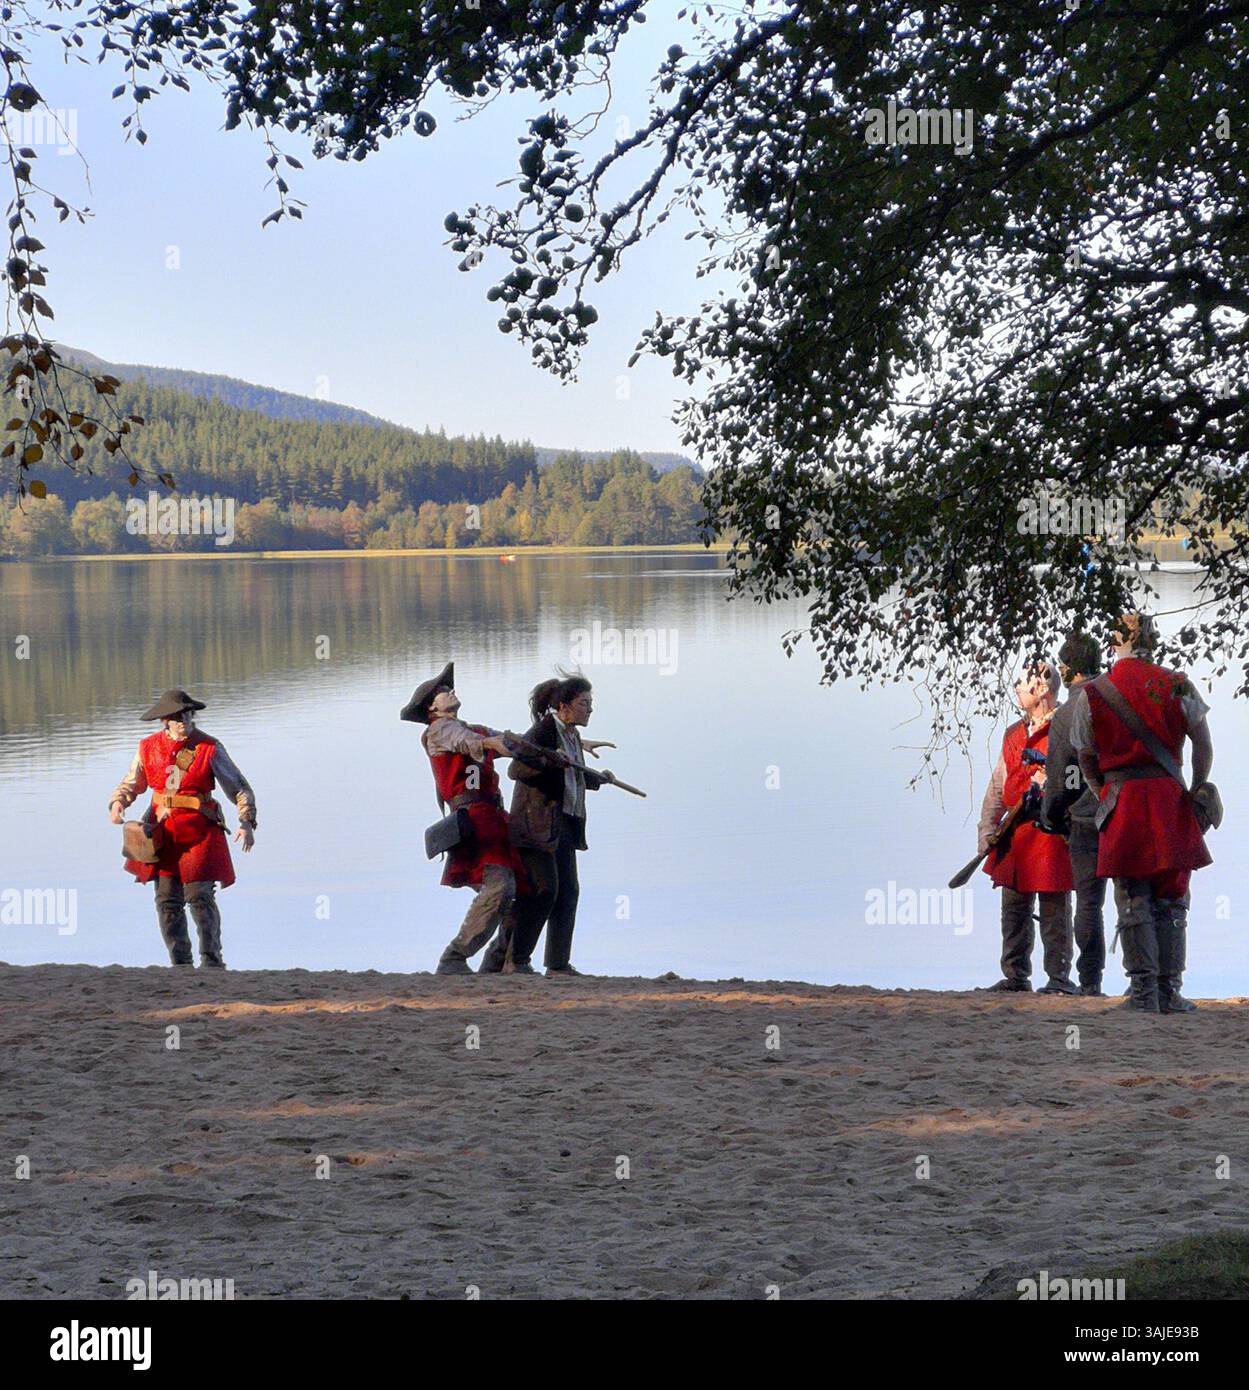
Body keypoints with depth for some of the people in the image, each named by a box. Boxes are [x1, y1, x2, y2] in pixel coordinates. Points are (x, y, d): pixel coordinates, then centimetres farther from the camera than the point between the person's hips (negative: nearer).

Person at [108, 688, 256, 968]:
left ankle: (211, 960, 1)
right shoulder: (149, 748, 5)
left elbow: (239, 788, -1)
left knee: (199, 896, -10)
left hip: (199, 832, -3)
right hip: (162, 833, 3)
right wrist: (117, 803, -4)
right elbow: (131, 784, 18)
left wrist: (247, 822, -15)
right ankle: (180, 963, 13)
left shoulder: (210, 748, -4)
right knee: (167, 900, 3)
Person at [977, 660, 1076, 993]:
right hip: (1015, 833, 7)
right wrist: (988, 829, 13)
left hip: (1053, 832, -7)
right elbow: (998, 787, 20)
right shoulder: (1013, 734, 19)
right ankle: (1015, 975, 15)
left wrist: (1051, 782, -22)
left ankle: (1059, 978, 1)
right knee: (1014, 907, 8)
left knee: (1054, 910, -3)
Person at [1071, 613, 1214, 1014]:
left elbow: (1086, 762, 8)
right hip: (1170, 797, 0)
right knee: (1171, 901, 7)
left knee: (1133, 903, 3)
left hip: (1121, 800, 0)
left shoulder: (1092, 695, 2)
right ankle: (1169, 992, 5)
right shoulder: (1177, 686, 2)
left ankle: (1143, 992, -1)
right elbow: (1204, 747, 3)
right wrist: (1196, 792, 14)